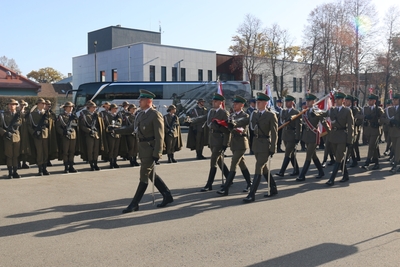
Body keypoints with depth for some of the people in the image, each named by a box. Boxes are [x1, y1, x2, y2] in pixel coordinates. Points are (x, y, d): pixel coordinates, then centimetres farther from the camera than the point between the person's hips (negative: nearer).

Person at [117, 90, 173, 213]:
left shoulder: (155, 115, -13)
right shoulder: (141, 114, 13)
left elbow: (159, 136, -17)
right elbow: (132, 128, 23)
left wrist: (157, 154, -21)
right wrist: (116, 130, 19)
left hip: (150, 149, -9)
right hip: (142, 149, 9)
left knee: (144, 177, -2)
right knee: (151, 174, 15)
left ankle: (134, 204, 5)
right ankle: (167, 196, 26)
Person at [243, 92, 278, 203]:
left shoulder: (271, 115, -7)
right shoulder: (254, 114, 11)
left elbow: (274, 133, -10)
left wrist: (272, 148, -13)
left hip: (265, 145, -7)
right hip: (256, 144, 7)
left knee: (258, 169, -8)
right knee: (264, 168, 16)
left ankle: (251, 194, -7)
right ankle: (273, 189, 30)